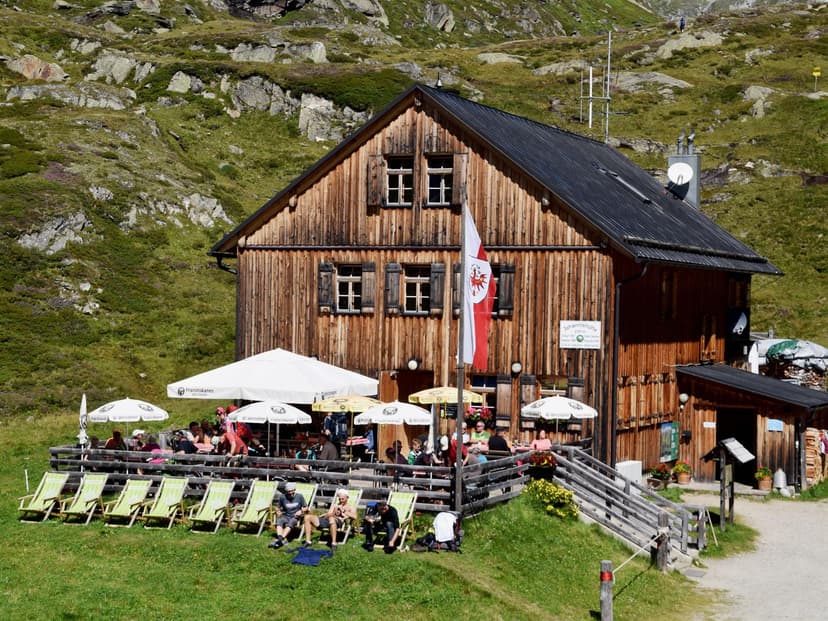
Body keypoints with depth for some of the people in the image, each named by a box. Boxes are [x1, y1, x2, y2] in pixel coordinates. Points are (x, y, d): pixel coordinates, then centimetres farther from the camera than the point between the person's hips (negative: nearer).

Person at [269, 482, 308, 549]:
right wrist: (278, 512, -5)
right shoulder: (282, 497, 4)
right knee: (279, 521, -33)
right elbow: (277, 507, 16)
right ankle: (280, 538, -53)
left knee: (290, 523, -37)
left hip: (295, 517, -2)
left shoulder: (299, 496, 2)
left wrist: (301, 511, -12)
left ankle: (280, 539, -52)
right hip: (286, 516, 2)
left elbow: (306, 507, 8)